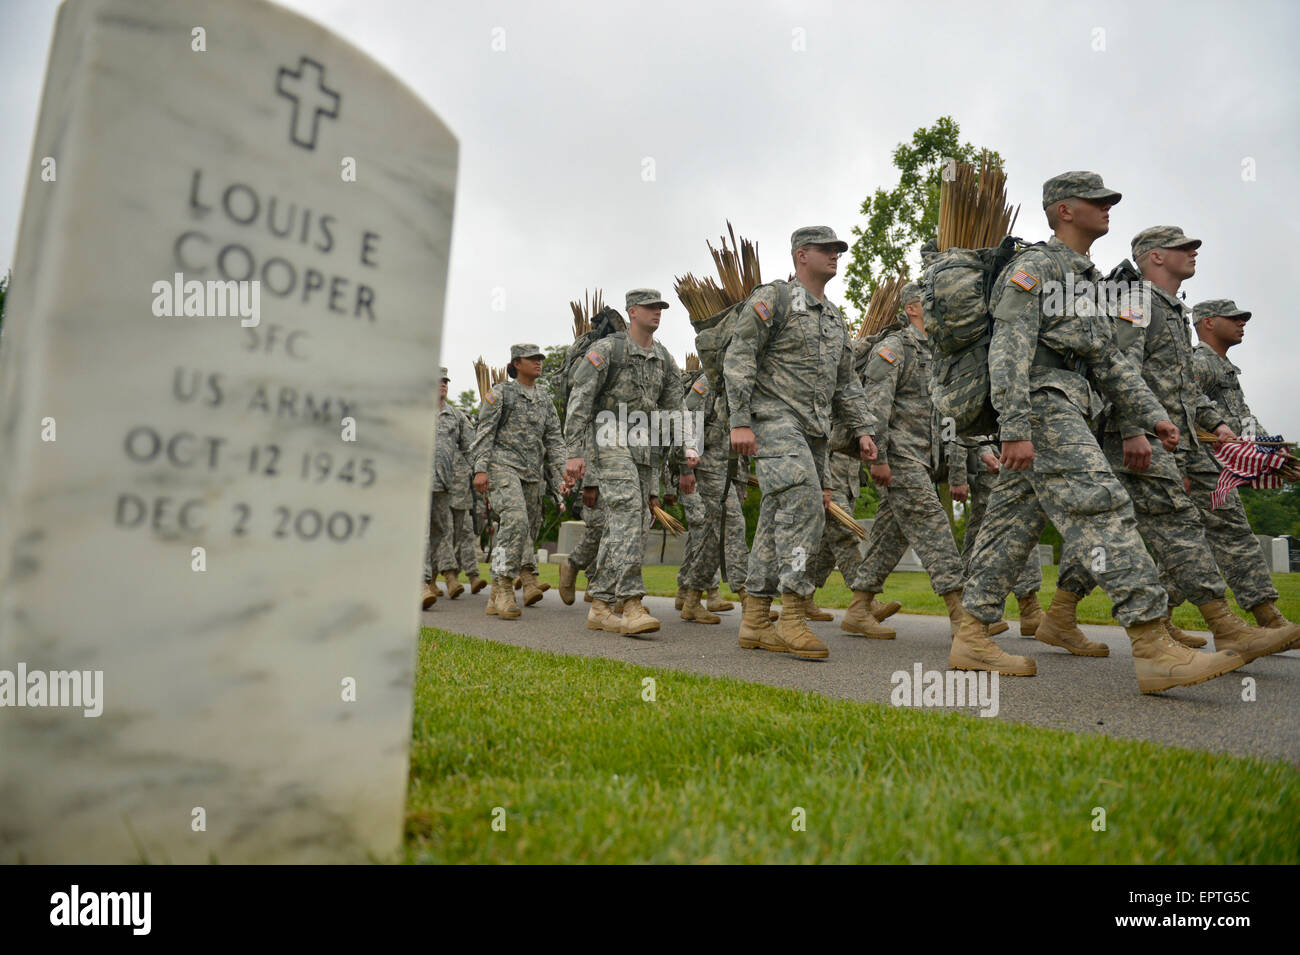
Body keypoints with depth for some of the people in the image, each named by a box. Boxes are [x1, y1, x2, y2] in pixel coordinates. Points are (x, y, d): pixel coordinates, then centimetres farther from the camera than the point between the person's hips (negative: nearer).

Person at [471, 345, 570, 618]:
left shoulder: (545, 400, 18)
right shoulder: (500, 392, 4)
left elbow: (554, 441, 15)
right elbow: (485, 432, -2)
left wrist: (560, 477, 4)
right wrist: (480, 469, -13)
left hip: (532, 473, 6)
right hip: (503, 466, -6)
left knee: (524, 529, 5)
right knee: (515, 520, -25)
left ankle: (497, 599, 14)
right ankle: (503, 588, -23)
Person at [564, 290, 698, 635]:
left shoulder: (664, 360, 15)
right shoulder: (607, 348, -3)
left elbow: (674, 412, 16)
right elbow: (579, 401, -8)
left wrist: (686, 461, 8)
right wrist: (575, 452, -16)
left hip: (644, 447, 7)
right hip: (610, 440, -6)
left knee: (625, 526, 4)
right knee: (628, 511, -22)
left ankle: (600, 607, 11)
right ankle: (632, 604, -26)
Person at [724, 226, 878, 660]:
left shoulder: (834, 317, 23)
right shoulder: (773, 297, 0)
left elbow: (845, 381, 25)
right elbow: (738, 359, -8)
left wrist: (862, 429, 13)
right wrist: (740, 421, -17)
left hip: (814, 430, 8)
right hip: (775, 417, -8)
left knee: (779, 520, 5)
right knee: (804, 499, -24)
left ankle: (754, 622, 9)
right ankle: (792, 617, -21)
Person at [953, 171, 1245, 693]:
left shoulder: (1088, 280, 28)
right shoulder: (1033, 268, -3)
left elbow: (1109, 361, 25)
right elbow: (1009, 352, -15)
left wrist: (1152, 415, 14)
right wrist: (1015, 430, -25)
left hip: (1066, 410, 10)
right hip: (1039, 404, -10)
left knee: (1013, 523, 4)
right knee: (1102, 508, -17)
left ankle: (970, 639, 6)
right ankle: (1154, 649, -20)